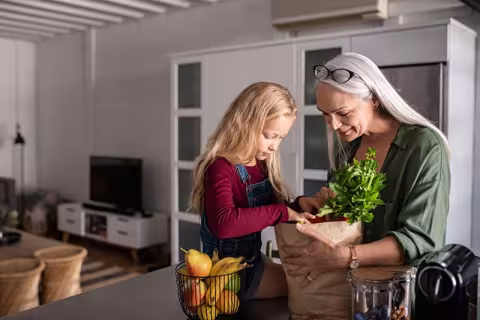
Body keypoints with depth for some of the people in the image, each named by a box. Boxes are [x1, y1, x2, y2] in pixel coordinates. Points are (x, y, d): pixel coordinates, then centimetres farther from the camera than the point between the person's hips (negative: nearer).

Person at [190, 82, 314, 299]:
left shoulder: (261, 163, -2)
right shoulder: (221, 167, -27)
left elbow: (271, 205, 8)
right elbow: (224, 223, -44)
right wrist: (283, 212, -37)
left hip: (253, 260, 8)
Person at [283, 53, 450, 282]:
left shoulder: (425, 147, -13)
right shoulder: (346, 143, 4)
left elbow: (420, 239, -17)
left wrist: (343, 257, -27)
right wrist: (321, 204, -5)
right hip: (350, 279, 4)